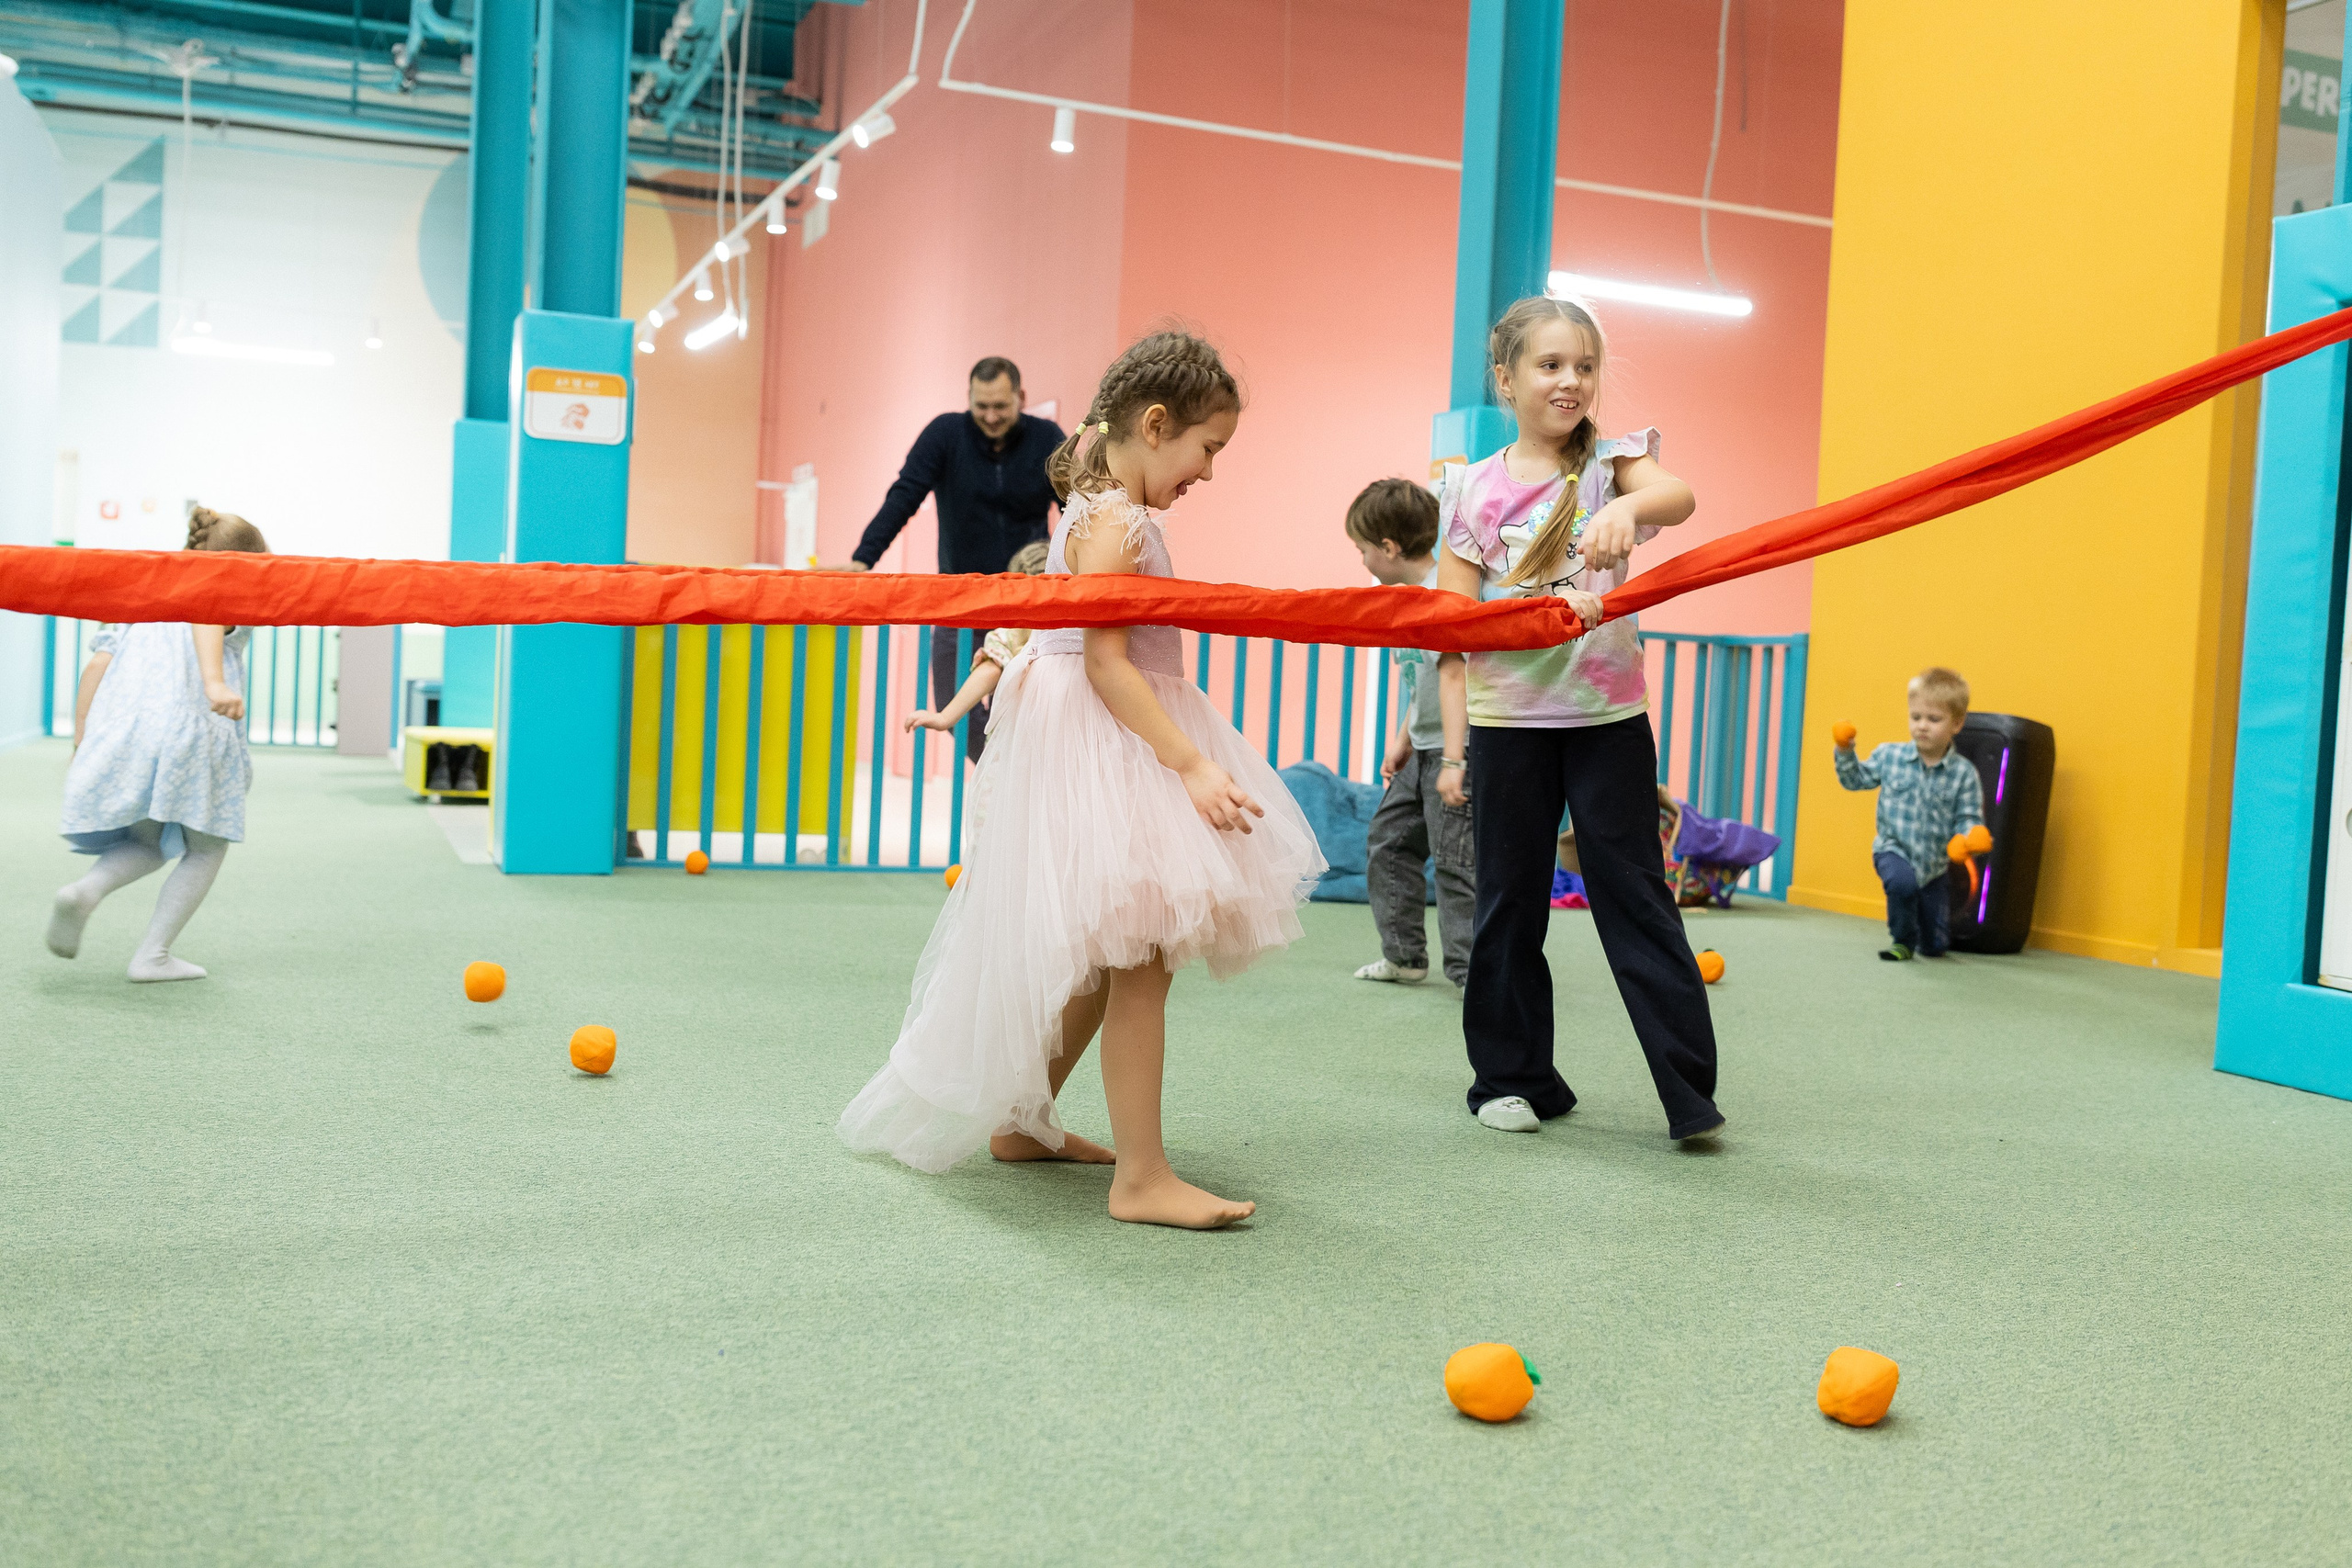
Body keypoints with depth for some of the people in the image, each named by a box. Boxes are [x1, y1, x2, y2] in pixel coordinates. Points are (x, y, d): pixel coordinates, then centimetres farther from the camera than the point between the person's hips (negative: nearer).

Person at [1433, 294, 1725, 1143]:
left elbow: (1677, 495, -23)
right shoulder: (1473, 490, 4)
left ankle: (1691, 1090, 5)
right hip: (1506, 721, 2)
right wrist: (1455, 747, -2)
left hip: (1607, 716, -1)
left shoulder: (1612, 461, 2)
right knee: (1509, 903, 8)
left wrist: (1627, 507, -45)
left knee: (1636, 897, 0)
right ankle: (1513, 1077, 22)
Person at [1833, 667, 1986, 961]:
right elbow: (1857, 780, 8)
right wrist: (1845, 753, -7)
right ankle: (1902, 941, -11)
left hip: (1933, 862, 1)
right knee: (1902, 881, -39)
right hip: (1893, 849, -1)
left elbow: (1967, 818, -7)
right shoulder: (1889, 755, -6)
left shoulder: (1964, 772, -10)